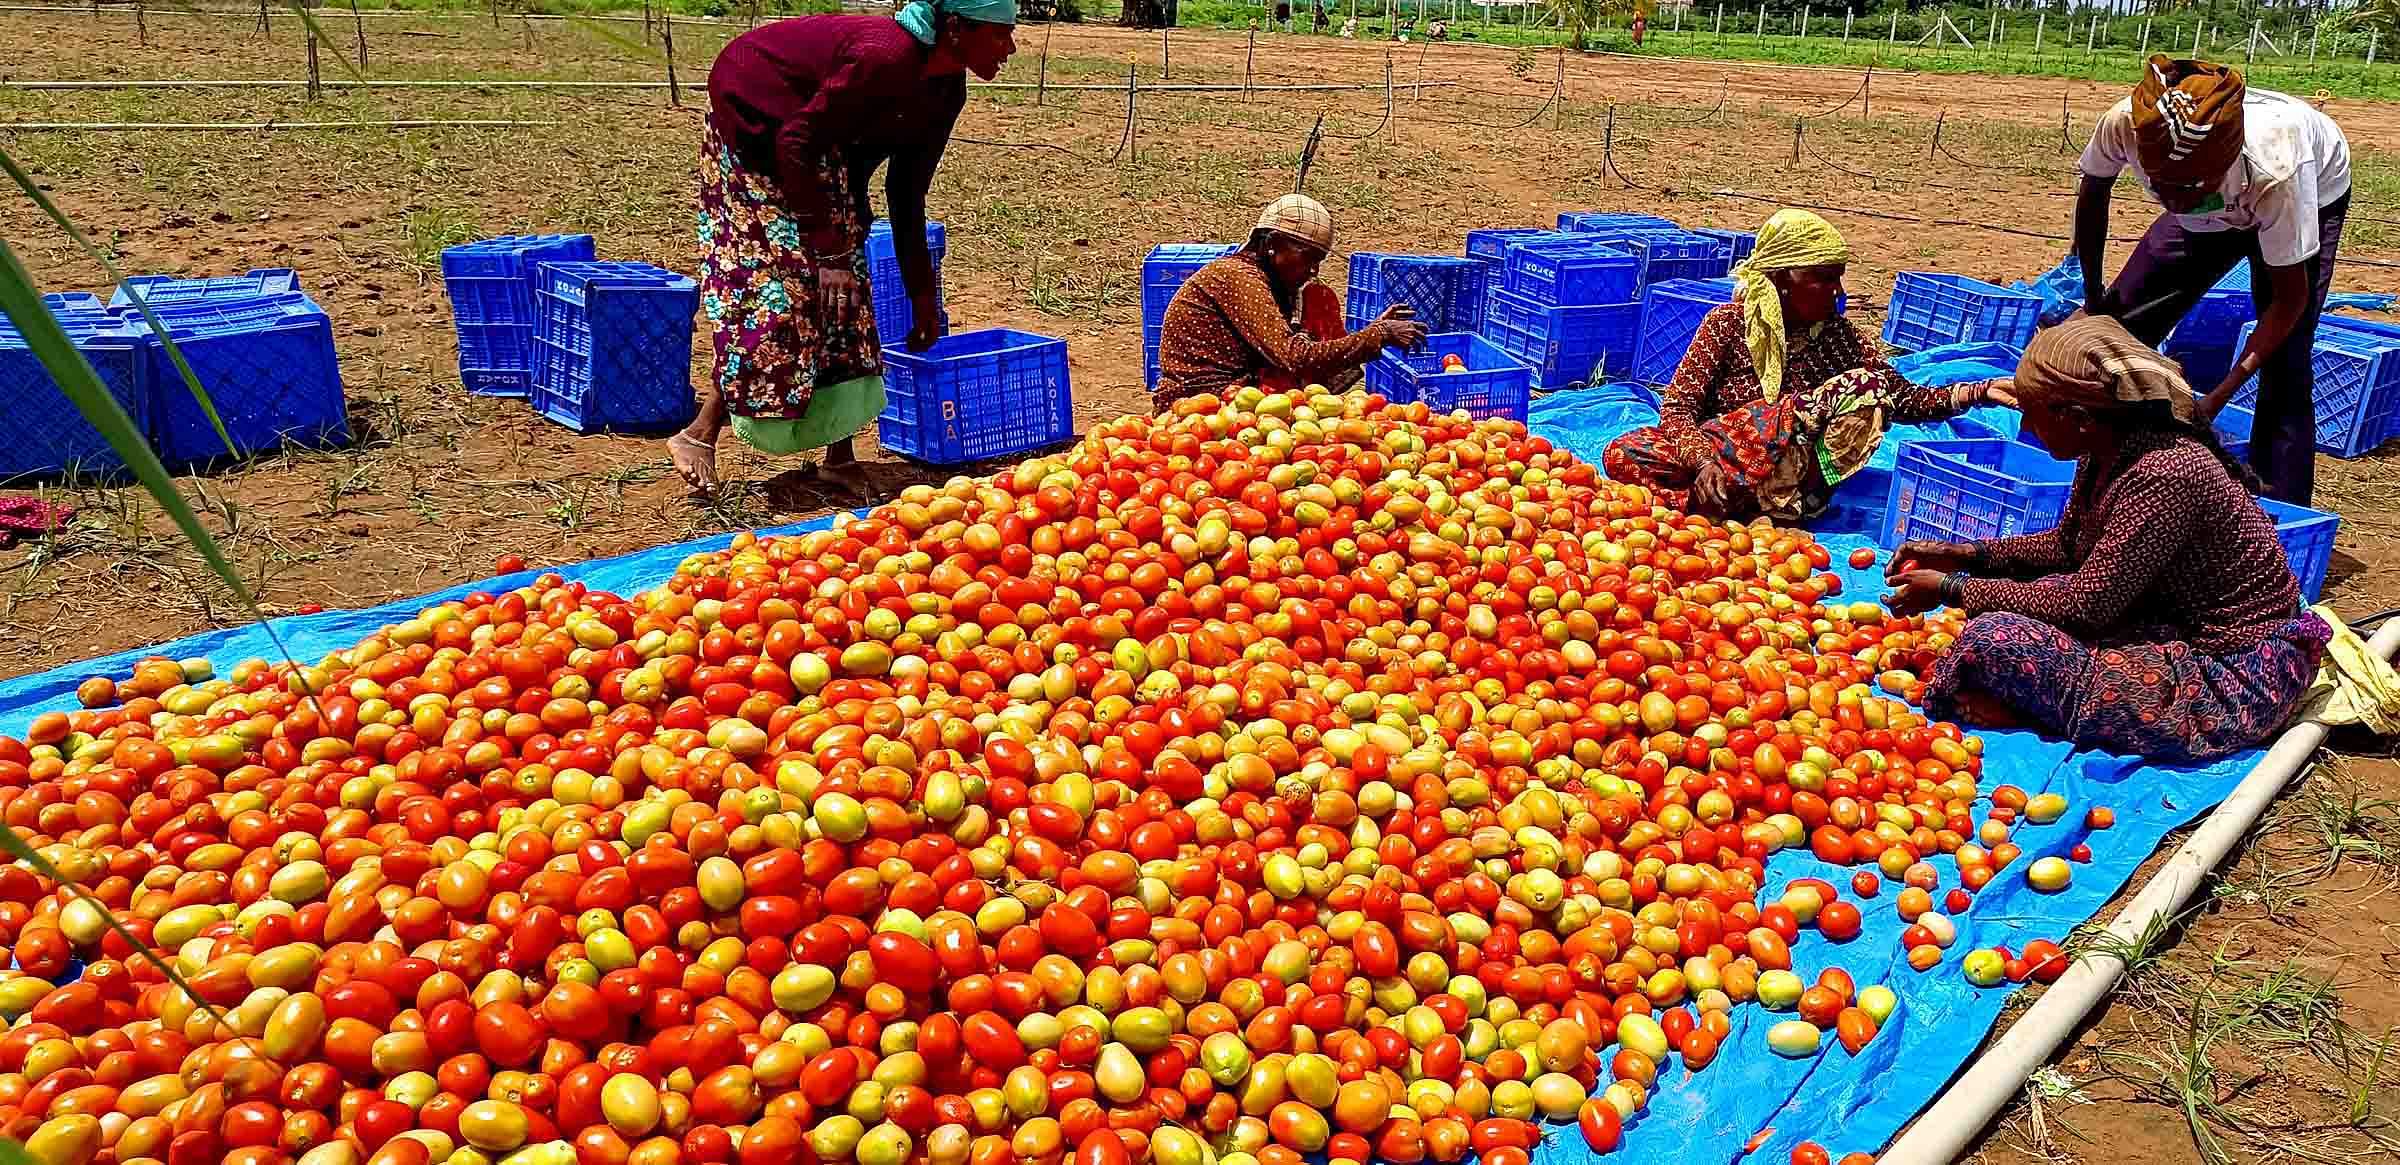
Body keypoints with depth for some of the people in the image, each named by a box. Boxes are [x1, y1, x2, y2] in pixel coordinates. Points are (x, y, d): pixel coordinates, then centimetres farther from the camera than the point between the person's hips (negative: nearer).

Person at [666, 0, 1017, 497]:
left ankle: (840, 453, 6)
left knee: (844, 294, 1)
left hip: (825, 152, 9)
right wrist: (828, 249, -27)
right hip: (754, 122, -8)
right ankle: (700, 434, -5)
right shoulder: (884, 58, -32)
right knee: (779, 286, -14)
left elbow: (906, 194, 3)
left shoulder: (945, 90, -5)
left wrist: (923, 293, 4)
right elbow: (796, 143, -28)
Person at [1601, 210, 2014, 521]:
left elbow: (1905, 399, 2)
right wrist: (1703, 459, -30)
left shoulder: (1837, 334, 2)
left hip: (1789, 471, 3)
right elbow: (1677, 406, -12)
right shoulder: (1729, 322, -6)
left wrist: (1975, 394, -14)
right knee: (1621, 455, -27)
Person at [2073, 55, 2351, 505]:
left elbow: (2290, 296, -29)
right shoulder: (2122, 125, -39)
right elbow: (2094, 192, -12)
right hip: (2216, 205, 4)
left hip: (2312, 196, -4)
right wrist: (2093, 294, -2)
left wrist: (2215, 400, -37)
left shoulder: (2274, 171, -44)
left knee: (2284, 366, -15)